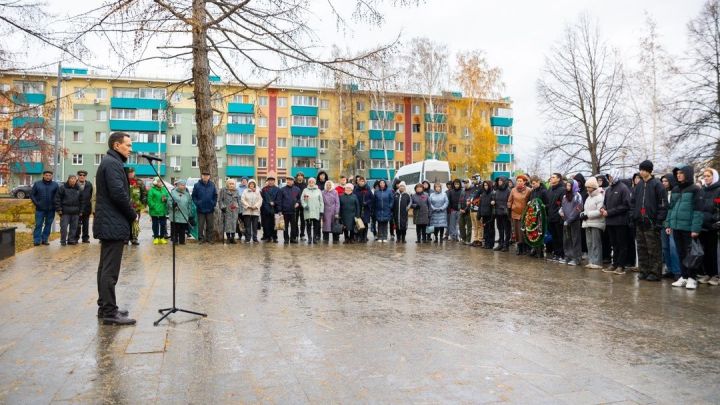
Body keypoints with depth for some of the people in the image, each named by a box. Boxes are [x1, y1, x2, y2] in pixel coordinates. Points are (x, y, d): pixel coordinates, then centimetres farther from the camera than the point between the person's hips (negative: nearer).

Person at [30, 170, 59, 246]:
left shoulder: (55, 185, 4)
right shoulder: (37, 184, 4)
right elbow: (32, 194, 6)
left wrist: (55, 205, -5)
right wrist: (36, 203, -4)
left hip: (51, 209, 1)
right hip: (40, 209, -1)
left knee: (48, 224, 6)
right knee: (38, 225, -1)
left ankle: (45, 239, 15)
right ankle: (37, 240, 3)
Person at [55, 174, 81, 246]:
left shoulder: (78, 189, 11)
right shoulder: (62, 188, -2)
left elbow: (80, 201, 17)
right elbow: (57, 198, -3)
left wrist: (80, 210, 13)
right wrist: (59, 209, -9)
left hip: (75, 212, 4)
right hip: (65, 211, -4)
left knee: (74, 227, 8)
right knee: (64, 227, -2)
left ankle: (71, 240, 18)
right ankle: (63, 241, 7)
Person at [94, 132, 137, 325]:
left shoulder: (110, 162, 18)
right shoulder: (112, 163, -14)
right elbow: (118, 193, -22)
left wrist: (129, 211, 9)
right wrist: (133, 214, -10)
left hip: (108, 223, 11)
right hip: (114, 224, -11)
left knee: (106, 268, 15)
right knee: (111, 270, -7)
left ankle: (105, 307, 24)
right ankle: (110, 313, -3)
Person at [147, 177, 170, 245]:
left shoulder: (164, 189, 11)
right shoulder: (152, 190, -5)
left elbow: (168, 197, 15)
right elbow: (149, 200, -10)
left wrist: (165, 199, -6)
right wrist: (154, 206, -18)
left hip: (163, 211, 5)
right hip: (154, 211, -4)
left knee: (163, 224, 7)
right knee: (155, 224, 4)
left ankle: (162, 238, 17)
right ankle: (156, 238, 12)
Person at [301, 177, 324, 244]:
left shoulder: (318, 191, 8)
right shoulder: (305, 190, 7)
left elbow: (321, 201, 8)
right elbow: (302, 199, 5)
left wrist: (321, 210, 3)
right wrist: (304, 205, -13)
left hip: (316, 211, 0)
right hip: (307, 211, 0)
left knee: (316, 225, 0)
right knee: (308, 225, 1)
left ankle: (315, 238, 8)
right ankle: (309, 238, 8)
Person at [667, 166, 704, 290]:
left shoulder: (695, 189, -5)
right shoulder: (675, 190, 13)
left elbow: (698, 210, -10)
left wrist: (696, 228, -16)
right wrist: (668, 224, 9)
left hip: (689, 227, -5)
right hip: (676, 227, 6)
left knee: (690, 253, 1)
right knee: (681, 253, 11)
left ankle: (692, 278, 10)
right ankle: (684, 277, 19)